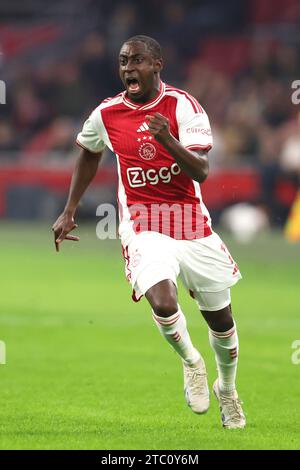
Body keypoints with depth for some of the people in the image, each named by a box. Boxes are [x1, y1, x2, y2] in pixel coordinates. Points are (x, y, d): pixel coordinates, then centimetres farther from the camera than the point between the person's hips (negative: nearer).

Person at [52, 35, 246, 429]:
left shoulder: (182, 105, -11)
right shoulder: (106, 115, -3)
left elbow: (201, 172, -19)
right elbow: (89, 153, 20)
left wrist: (168, 140, -36)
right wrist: (69, 211, 20)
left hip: (192, 225, 0)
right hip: (144, 227, 0)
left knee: (220, 318, 12)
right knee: (163, 303, -27)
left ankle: (227, 390, 40)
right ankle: (191, 363, 4)